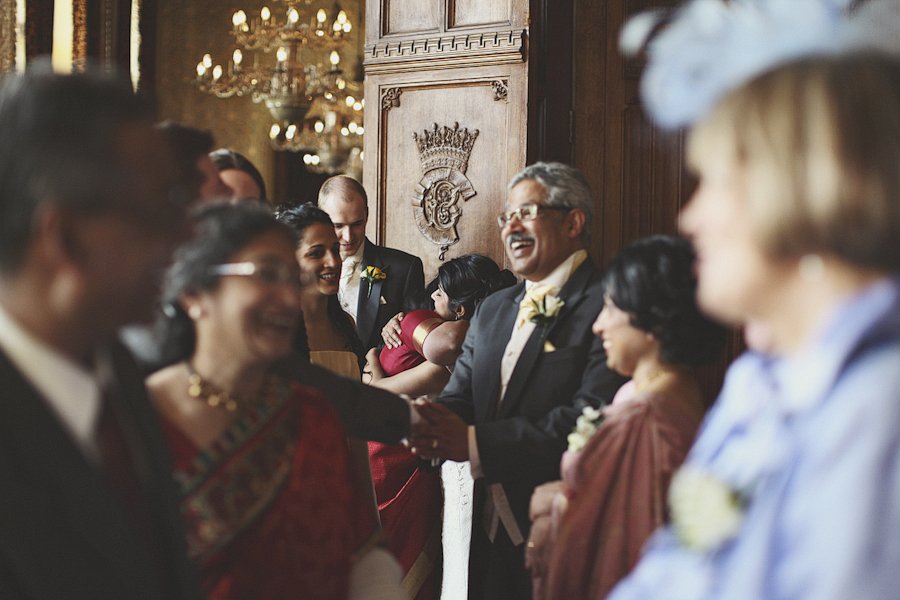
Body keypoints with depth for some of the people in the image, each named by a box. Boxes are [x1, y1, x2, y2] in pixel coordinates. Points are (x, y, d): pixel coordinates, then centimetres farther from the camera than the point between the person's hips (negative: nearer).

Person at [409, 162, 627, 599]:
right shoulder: (492, 310, 16)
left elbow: (590, 418, -22)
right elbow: (459, 398, 10)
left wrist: (477, 443, -22)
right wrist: (427, 424, -15)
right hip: (492, 534, 7)